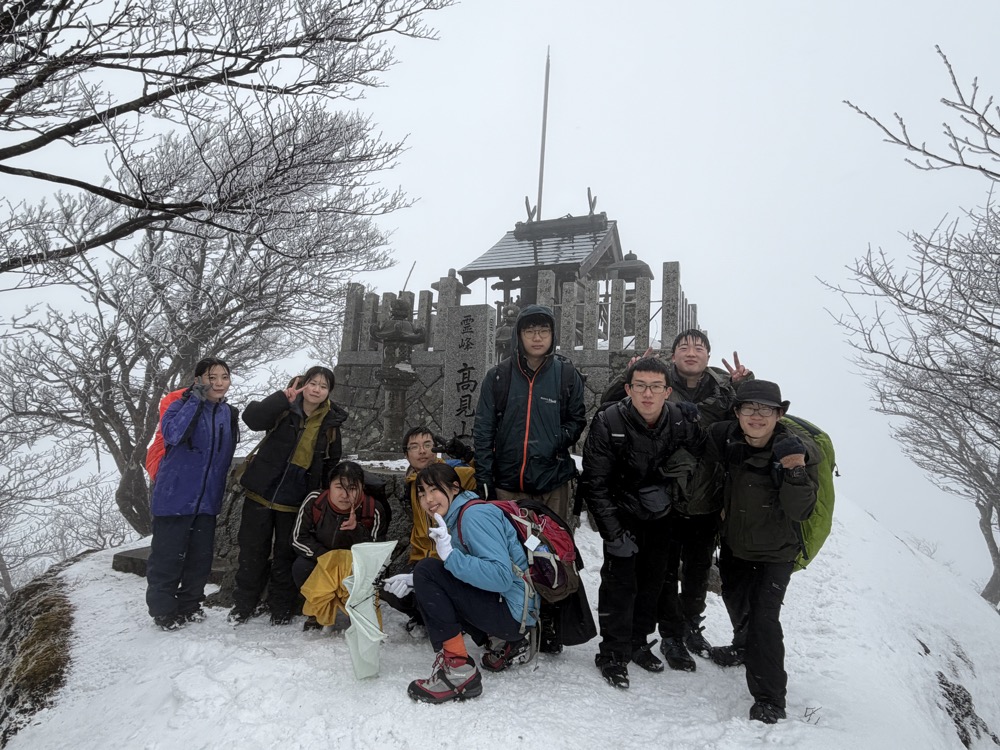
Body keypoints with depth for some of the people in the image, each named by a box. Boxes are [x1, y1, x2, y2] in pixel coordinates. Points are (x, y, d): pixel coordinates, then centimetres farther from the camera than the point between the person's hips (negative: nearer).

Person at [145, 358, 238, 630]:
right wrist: (196, 399, -29)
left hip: (207, 500, 6)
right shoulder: (182, 405, -8)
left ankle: (189, 605, 28)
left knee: (201, 556, 13)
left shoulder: (229, 413, 9)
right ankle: (162, 610, 17)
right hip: (174, 496, -5)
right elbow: (172, 434, -30)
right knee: (167, 556, 2)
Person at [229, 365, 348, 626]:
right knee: (252, 550, 10)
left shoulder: (331, 422, -1)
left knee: (285, 555, 11)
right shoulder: (283, 410, -7)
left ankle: (281, 607, 26)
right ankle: (244, 604, 27)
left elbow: (331, 463, 8)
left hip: (295, 502, 1)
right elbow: (252, 418, -25)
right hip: (262, 493, 0)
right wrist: (282, 398, -34)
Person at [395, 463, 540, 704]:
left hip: (514, 610, -10)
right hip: (499, 604, 10)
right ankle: (503, 643, 13)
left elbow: (502, 577, -24)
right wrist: (417, 582, 4)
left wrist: (450, 555, -30)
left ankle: (458, 670, -16)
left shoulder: (475, 515, -16)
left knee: (427, 569, -16)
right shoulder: (455, 518, 13)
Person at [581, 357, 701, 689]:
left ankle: (638, 642, 33)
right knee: (620, 581, -7)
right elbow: (594, 484, -19)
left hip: (660, 514, 4)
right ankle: (613, 653, 11)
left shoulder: (683, 420, -16)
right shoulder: (608, 422, -25)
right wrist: (614, 533, -21)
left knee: (652, 579, 14)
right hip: (621, 514, -4)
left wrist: (665, 489, -10)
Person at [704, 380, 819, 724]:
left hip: (775, 553, -5)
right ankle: (744, 646, 57)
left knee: (763, 616, -11)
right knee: (735, 599, 26)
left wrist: (795, 472, -42)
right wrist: (722, 509, -5)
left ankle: (770, 698, 9)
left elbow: (801, 511, -27)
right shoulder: (723, 438, -18)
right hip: (733, 544, 5)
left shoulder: (799, 451, -25)